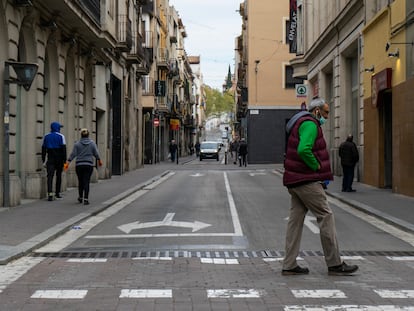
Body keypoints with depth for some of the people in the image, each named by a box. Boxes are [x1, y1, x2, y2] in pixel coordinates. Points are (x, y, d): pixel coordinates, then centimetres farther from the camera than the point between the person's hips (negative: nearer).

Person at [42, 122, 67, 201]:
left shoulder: (46, 136, 9)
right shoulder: (61, 136, -2)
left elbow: (43, 149, 10)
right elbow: (64, 149, -9)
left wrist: (43, 161, 13)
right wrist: (64, 161, -7)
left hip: (50, 159, 2)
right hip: (59, 159, -2)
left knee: (50, 176, -7)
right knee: (59, 175, 14)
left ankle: (50, 194, -23)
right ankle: (57, 193, 22)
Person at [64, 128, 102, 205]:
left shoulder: (77, 144, -2)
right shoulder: (92, 143, 0)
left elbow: (73, 154, -7)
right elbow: (96, 154, 3)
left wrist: (67, 163, -5)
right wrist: (99, 161, 20)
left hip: (79, 165, 1)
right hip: (89, 165, -1)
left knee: (80, 182, 15)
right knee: (86, 182, -2)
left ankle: (80, 198, 28)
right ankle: (86, 199, -11)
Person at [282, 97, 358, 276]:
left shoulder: (301, 124, 21)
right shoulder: (310, 124, -13)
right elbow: (304, 150, -29)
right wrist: (317, 167, -14)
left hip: (295, 181, 10)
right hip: (306, 181, -10)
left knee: (296, 220, 8)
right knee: (326, 216, -5)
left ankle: (289, 265, 9)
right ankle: (334, 264, -1)